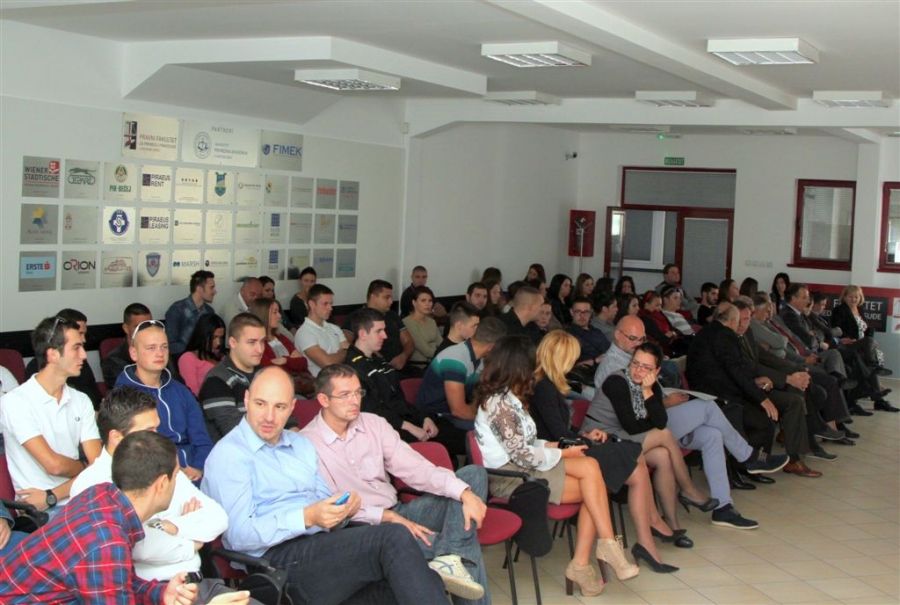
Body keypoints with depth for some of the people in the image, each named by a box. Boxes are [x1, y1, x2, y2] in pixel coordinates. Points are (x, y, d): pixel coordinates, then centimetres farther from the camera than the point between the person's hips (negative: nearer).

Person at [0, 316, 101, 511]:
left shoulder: (81, 401, 10)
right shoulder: (16, 402, -7)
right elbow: (54, 464, -14)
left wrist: (52, 496, -11)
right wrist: (85, 469, 5)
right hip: (39, 511, -5)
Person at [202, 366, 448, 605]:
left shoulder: (301, 444, 22)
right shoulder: (228, 454, -2)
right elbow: (240, 536, -12)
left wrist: (344, 506, -1)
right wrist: (307, 518, -22)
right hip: (280, 559, -7)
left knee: (427, 584, -21)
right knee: (394, 538, -27)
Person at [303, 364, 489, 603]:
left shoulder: (374, 424, 6)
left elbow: (415, 468, -2)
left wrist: (465, 493, -18)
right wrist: (387, 516, -23)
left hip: (399, 513, 7)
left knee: (473, 474, -9)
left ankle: (449, 559, -26)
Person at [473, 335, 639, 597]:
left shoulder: (505, 396, 15)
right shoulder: (500, 403, -16)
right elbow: (522, 456, -18)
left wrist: (548, 446, 4)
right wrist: (562, 454, -7)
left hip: (519, 467, 9)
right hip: (510, 478, -9)